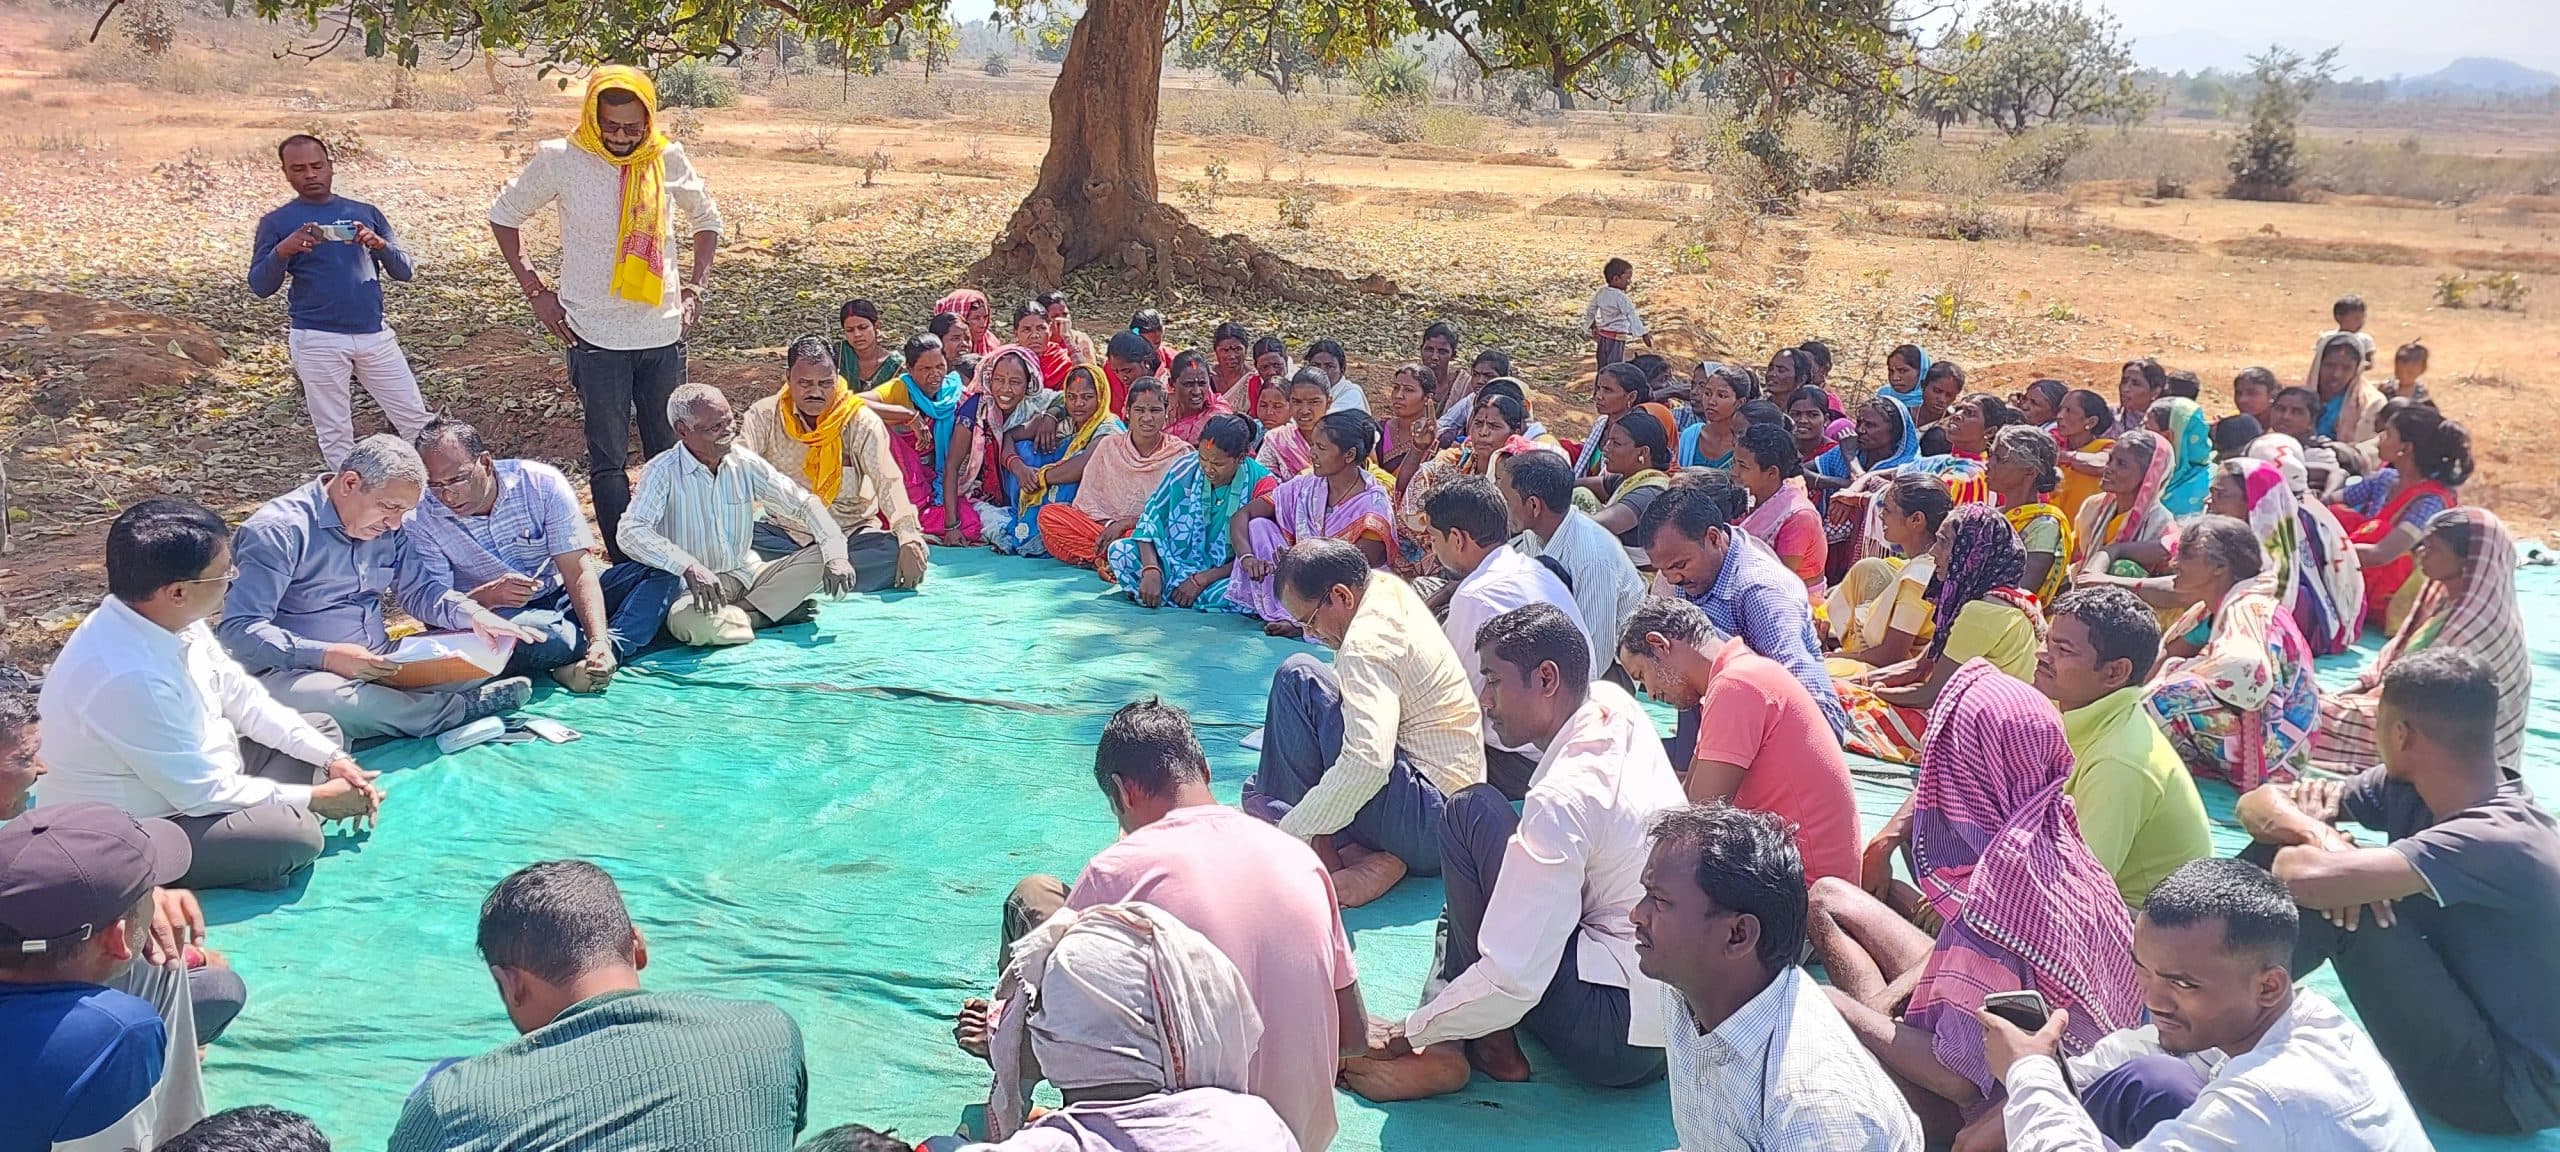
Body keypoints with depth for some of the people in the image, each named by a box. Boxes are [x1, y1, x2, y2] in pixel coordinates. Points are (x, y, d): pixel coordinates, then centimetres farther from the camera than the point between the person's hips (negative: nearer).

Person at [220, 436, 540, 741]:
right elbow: (237, 628, -21)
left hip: (378, 663, 7)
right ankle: (462, 710, -23)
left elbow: (420, 590, 15)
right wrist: (326, 656, -34)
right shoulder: (279, 530, -14)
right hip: (291, 671, -7)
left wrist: (473, 615, -7)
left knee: (487, 651, -7)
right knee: (326, 697, -42)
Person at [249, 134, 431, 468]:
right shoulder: (276, 223, 4)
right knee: (335, 436, 2)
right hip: (317, 340, -2)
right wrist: (282, 251, -21)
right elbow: (260, 287, -2)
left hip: (375, 334, 3)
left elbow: (406, 272, 7)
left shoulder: (366, 213, 11)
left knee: (418, 421, 4)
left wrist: (380, 245, -14)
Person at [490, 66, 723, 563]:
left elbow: (706, 219, 17)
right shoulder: (561, 160, -7)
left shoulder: (669, 159, 0)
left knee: (670, 455, 10)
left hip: (664, 334, 3)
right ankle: (626, 567, 8)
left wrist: (695, 287, 6)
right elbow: (504, 215, 6)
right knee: (608, 460, 2)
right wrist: (535, 290, 0)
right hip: (596, 336, -3)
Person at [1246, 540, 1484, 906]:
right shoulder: (1388, 587, 9)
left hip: (1428, 827, -11)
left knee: (1297, 678, -14)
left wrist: (1289, 832, -25)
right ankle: (1372, 859, -3)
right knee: (1258, 792, 18)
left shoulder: (1367, 643, -20)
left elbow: (1367, 763, -32)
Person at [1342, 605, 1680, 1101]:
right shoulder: (1615, 705, 0)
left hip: (1614, 1039, -10)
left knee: (1473, 812, -11)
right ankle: (1444, 1044, 5)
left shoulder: (1564, 798, -24)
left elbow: (1514, 980, -25)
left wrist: (1406, 1035, -14)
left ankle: (1492, 1043, -3)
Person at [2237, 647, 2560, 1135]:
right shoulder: (2407, 787, -5)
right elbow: (2259, 802, -1)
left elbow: (2310, 878, -43)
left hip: (2509, 1090, -8)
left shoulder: (2498, 841, -30)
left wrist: (2302, 843, -18)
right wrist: (2317, 834, -24)